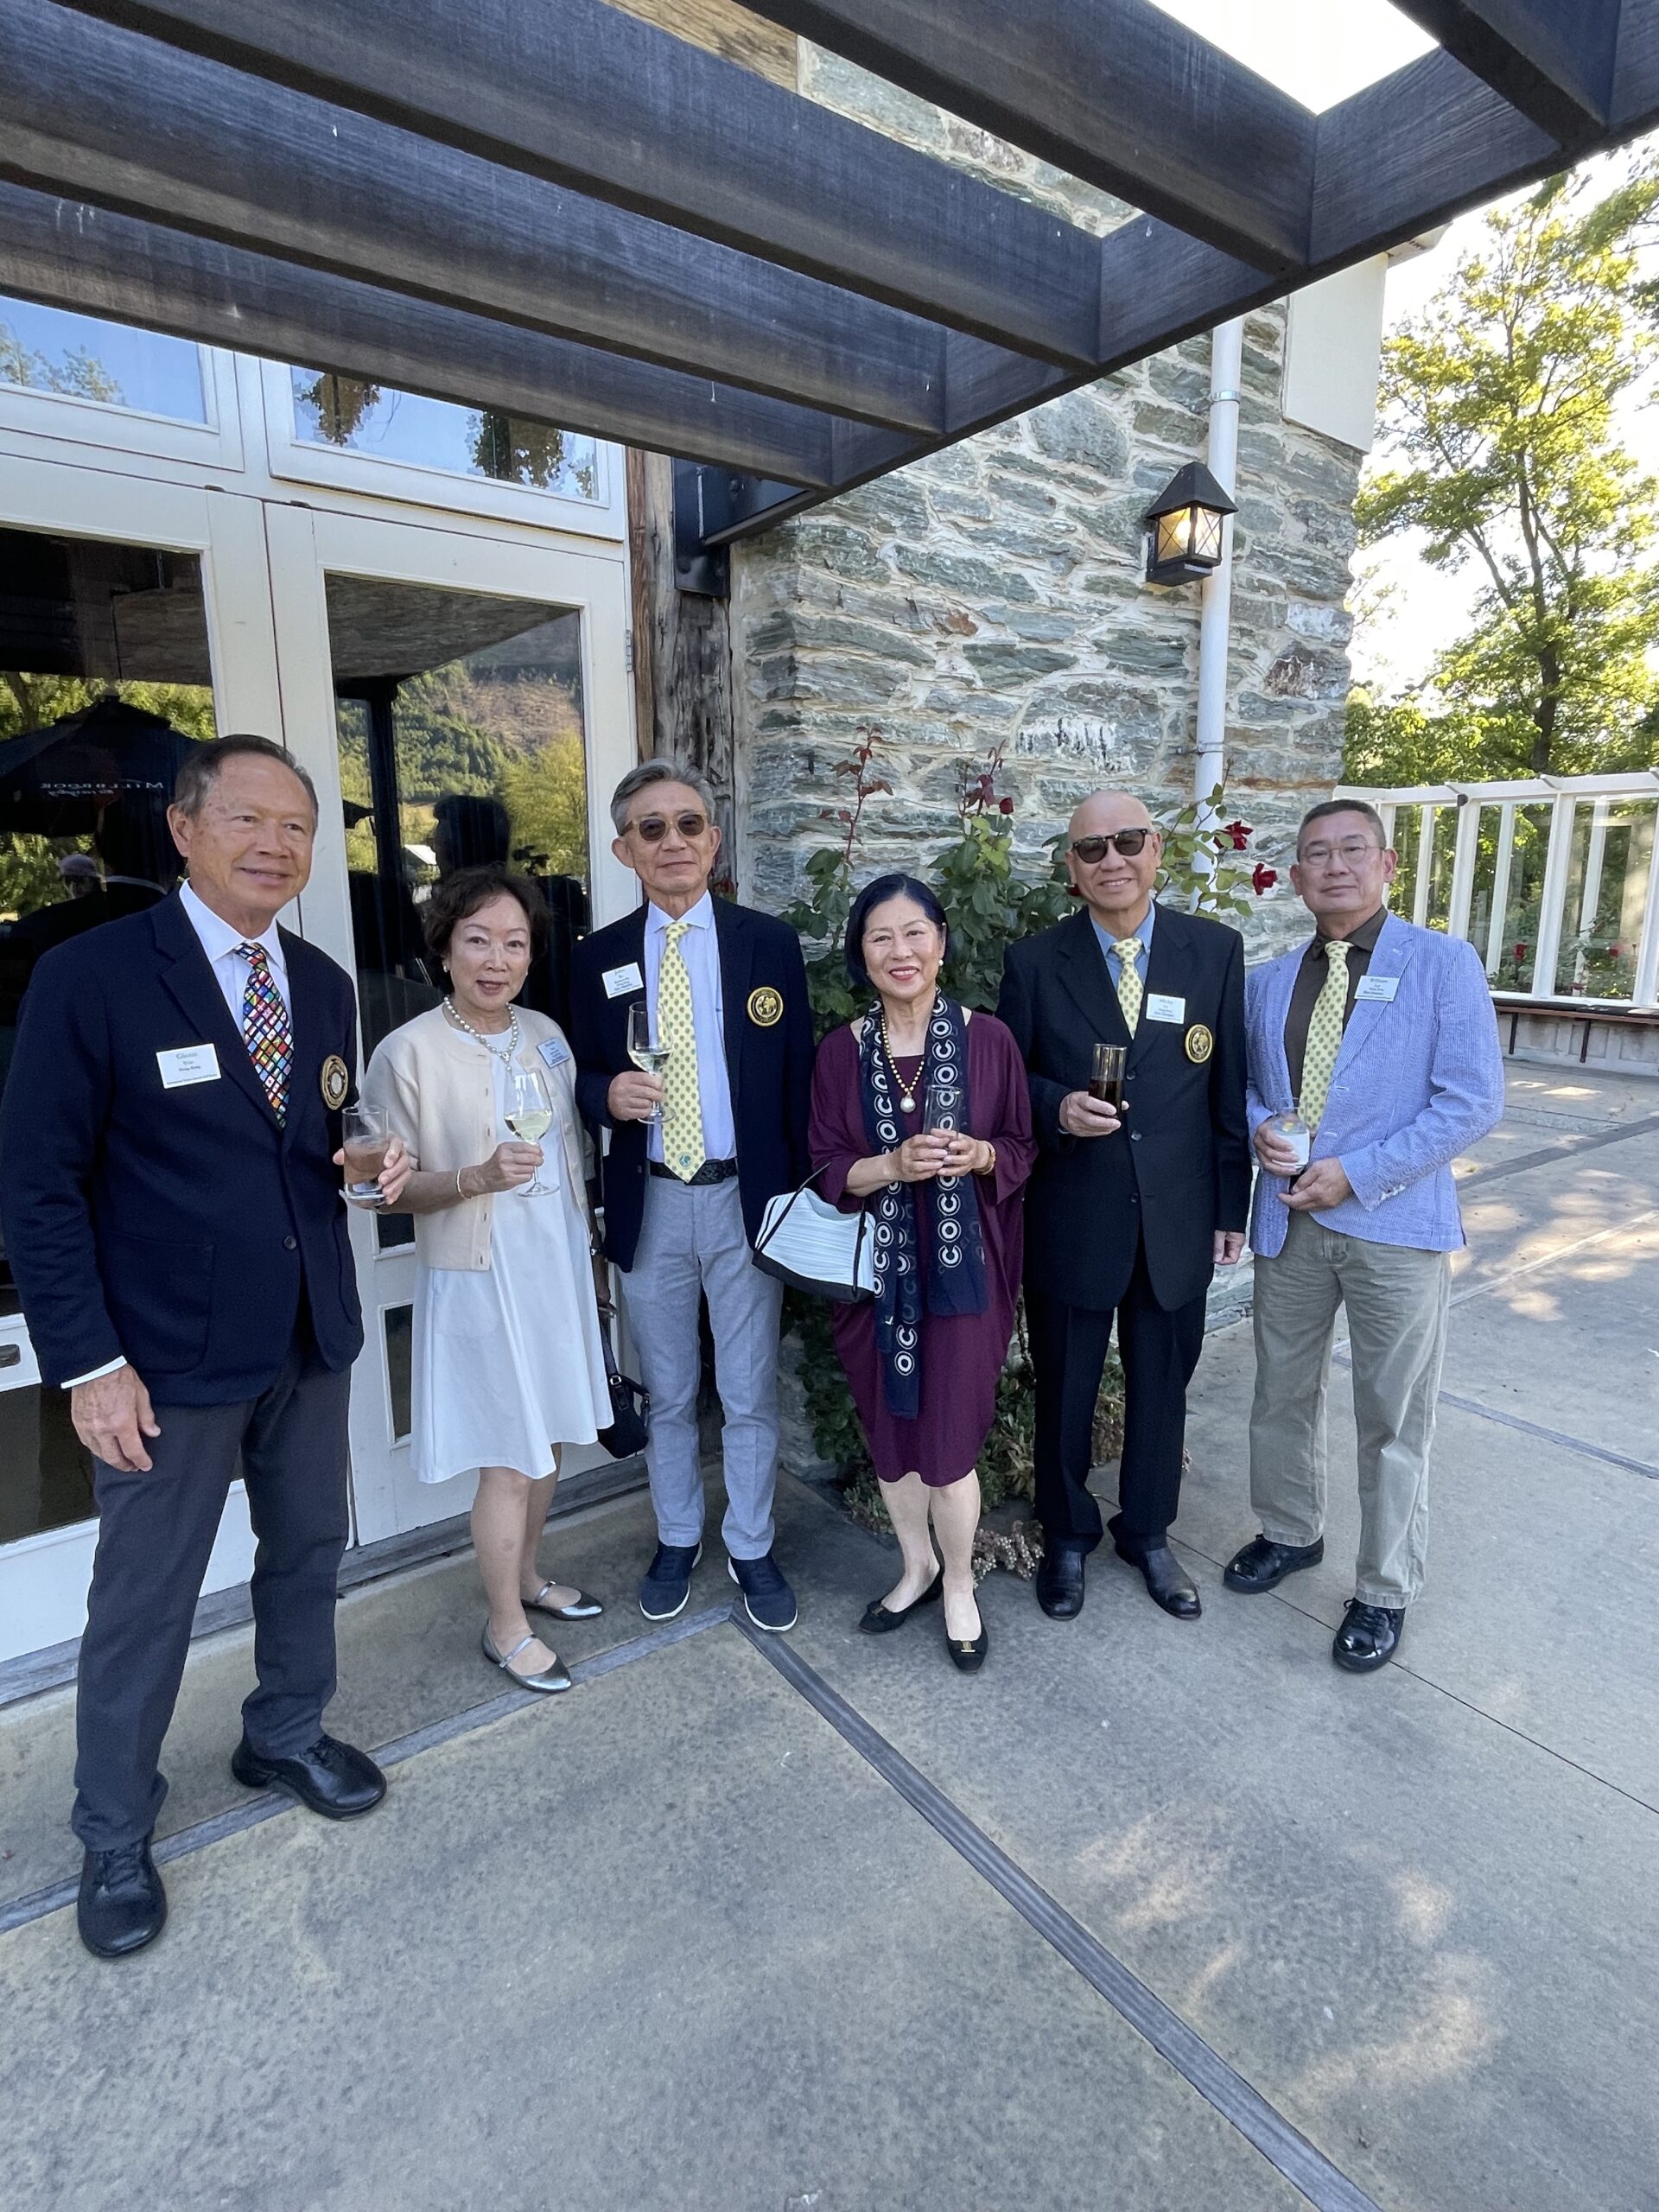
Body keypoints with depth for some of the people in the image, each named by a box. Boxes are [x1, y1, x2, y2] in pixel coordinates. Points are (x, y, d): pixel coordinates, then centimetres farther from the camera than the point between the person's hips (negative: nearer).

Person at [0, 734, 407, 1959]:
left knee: (310, 1552, 21)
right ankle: (115, 1836, 37)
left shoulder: (324, 983, 5)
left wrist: (369, 1166, -8)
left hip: (312, 1338, 6)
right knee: (145, 1600, 11)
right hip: (169, 1354, -5)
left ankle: (287, 1736, 47)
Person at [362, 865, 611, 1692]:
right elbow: (390, 1187, -10)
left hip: (558, 1265, 6)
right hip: (479, 1275, -6)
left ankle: (525, 1574, 41)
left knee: (550, 1437, 17)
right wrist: (475, 1178, -27)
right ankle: (507, 1628, 25)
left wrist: (584, 1248, 15)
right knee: (508, 1458, 4)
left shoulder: (546, 1035, 4)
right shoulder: (409, 1051, -13)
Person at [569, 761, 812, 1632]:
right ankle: (677, 1540, 40)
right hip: (651, 1207, 2)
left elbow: (797, 1078, -1)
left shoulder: (770, 944, -2)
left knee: (751, 1395, 12)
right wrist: (607, 1094, -16)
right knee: (667, 1395, 18)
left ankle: (752, 1549, 33)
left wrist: (799, 1198, -5)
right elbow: (582, 1078, 8)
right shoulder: (597, 958, 2)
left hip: (746, 1201, -1)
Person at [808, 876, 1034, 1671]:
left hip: (962, 1266, -2)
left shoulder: (988, 1039, -4)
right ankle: (917, 1567, 41)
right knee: (888, 1431, 15)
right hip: (874, 1269, 2)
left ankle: (959, 1585, 32)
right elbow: (825, 1170, 0)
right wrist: (891, 1166, -19)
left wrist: (979, 1156, -18)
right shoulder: (841, 1051, -1)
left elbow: (1023, 1150, 4)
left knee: (948, 1441, 4)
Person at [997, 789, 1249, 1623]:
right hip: (1070, 1222, -1)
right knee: (1063, 1393, 14)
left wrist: (1233, 1204, 3)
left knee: (1162, 1389, 17)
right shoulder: (1033, 962, -4)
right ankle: (1066, 1538, 39)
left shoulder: (1217, 950, 0)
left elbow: (1230, 1086, 2)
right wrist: (1056, 1108, -20)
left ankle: (1147, 1535, 42)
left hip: (1178, 1221, 2)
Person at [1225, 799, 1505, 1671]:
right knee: (1282, 1394, 16)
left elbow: (1474, 1100, -11)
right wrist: (1261, 1130, -6)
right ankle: (1290, 1533, 40)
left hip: (1394, 1224, -4)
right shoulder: (1269, 981, 10)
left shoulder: (1444, 964, -5)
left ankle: (1384, 1592, 27)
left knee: (1392, 1418, 8)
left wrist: (1355, 1172, -17)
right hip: (1290, 1220, 4)